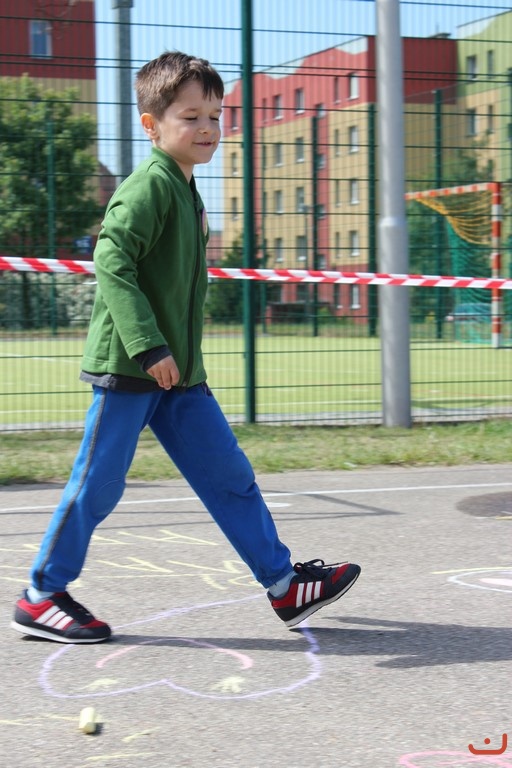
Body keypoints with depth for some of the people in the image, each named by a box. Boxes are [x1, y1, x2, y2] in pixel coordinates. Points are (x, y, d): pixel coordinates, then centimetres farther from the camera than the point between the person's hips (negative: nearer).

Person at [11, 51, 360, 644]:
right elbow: (111, 261, -23)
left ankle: (284, 584, 13)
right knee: (98, 483, -1)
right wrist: (148, 346, -27)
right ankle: (41, 598, 13)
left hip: (178, 372, 9)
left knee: (229, 473, 8)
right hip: (127, 366, -9)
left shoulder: (185, 191, 16)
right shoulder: (150, 184, -13)